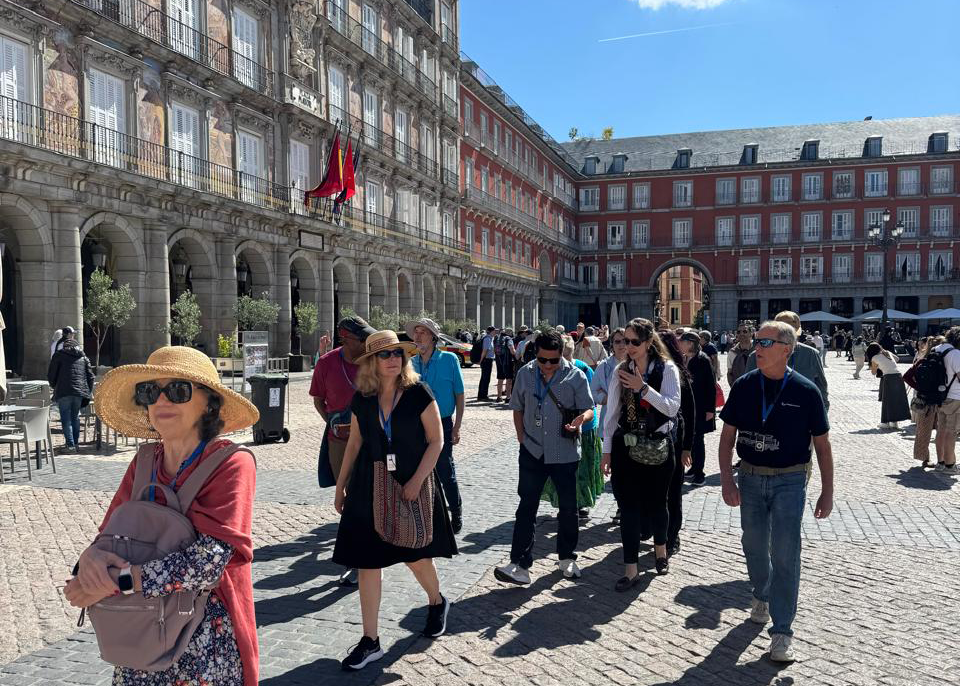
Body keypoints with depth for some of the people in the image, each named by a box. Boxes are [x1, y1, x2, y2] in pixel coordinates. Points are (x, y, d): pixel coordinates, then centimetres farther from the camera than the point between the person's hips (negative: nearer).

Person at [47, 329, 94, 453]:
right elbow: (90, 376, 15)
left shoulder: (59, 355, 8)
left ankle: (70, 445, -6)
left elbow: (51, 374, 6)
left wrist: (54, 386, 24)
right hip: (80, 392, 4)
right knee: (75, 417, 15)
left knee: (66, 419, 0)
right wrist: (89, 392, 22)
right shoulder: (83, 357, 18)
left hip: (64, 391, -4)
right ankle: (76, 443, 16)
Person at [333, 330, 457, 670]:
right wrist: (341, 485, 12)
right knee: (367, 561, 4)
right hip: (369, 488, 3)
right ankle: (370, 641, 16)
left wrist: (416, 481, -16)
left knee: (415, 555, 10)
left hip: (412, 484, -3)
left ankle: (437, 602, 42)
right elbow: (355, 443, 10)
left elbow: (436, 440, -8)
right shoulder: (362, 400, 0)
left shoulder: (418, 393, -10)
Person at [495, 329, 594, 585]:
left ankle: (567, 557, 30)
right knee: (527, 506, 1)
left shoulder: (576, 376, -5)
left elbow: (588, 409, -4)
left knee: (568, 507, 11)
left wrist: (580, 419, -27)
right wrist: (521, 436, 1)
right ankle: (520, 564, 3)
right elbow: (518, 408, 11)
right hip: (532, 451, 1)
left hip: (565, 453, -1)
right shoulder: (525, 374, 2)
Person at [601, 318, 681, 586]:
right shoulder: (621, 371, 3)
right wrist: (607, 450, 4)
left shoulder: (667, 369, -5)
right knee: (628, 506, 1)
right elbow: (611, 412, 4)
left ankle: (660, 549, 41)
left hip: (657, 446, -2)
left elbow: (672, 406, -15)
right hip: (625, 445, 2)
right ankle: (630, 570, 9)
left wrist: (643, 388, -23)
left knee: (656, 502, 11)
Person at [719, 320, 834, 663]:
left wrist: (827, 492, 0)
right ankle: (761, 595, 44)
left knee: (785, 554, -3)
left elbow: (822, 444, -1)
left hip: (790, 481, -3)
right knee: (754, 546, 16)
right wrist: (726, 480, -8)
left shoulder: (806, 391, -9)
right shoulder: (744, 386, -4)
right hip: (750, 477, 3)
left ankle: (782, 631, 8)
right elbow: (728, 436, 1)